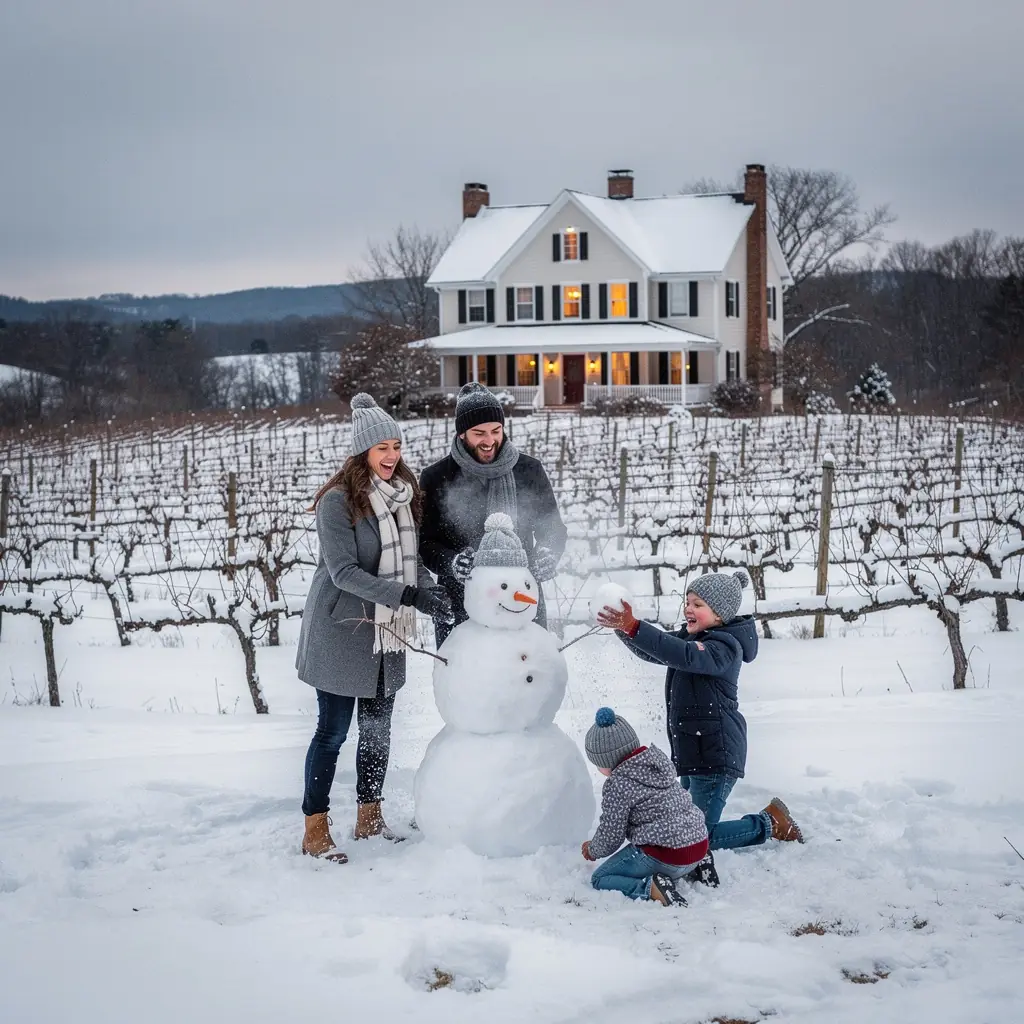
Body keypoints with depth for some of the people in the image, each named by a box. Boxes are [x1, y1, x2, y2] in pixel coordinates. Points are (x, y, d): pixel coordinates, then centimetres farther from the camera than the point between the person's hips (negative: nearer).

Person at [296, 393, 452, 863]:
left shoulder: (404, 493, 5)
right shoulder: (338, 500, -17)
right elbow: (344, 572, -22)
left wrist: (429, 587, -11)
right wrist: (408, 595, -28)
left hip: (386, 631, 6)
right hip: (341, 630, -6)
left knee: (377, 728, 14)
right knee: (333, 731, 0)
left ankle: (369, 817, 28)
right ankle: (315, 829, 11)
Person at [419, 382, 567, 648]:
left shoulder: (529, 471, 6)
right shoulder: (436, 479, 2)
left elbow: (553, 528, 12)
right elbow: (423, 541, 2)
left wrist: (548, 555, -11)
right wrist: (451, 562, -20)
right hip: (459, 612, -1)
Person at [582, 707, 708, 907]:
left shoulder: (618, 784, -14)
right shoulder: (658, 761, 10)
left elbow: (610, 837, -7)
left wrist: (592, 850, 16)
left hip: (664, 857, -8)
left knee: (599, 879, 7)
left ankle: (651, 888, -19)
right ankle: (695, 868, 11)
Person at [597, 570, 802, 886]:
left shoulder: (725, 646, -17)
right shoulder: (692, 637, 12)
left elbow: (684, 656, -34)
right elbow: (653, 652, 13)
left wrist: (634, 628, -39)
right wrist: (625, 628, -8)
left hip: (715, 755, -9)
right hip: (692, 753, 9)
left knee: (699, 837, -7)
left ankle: (771, 822, 10)